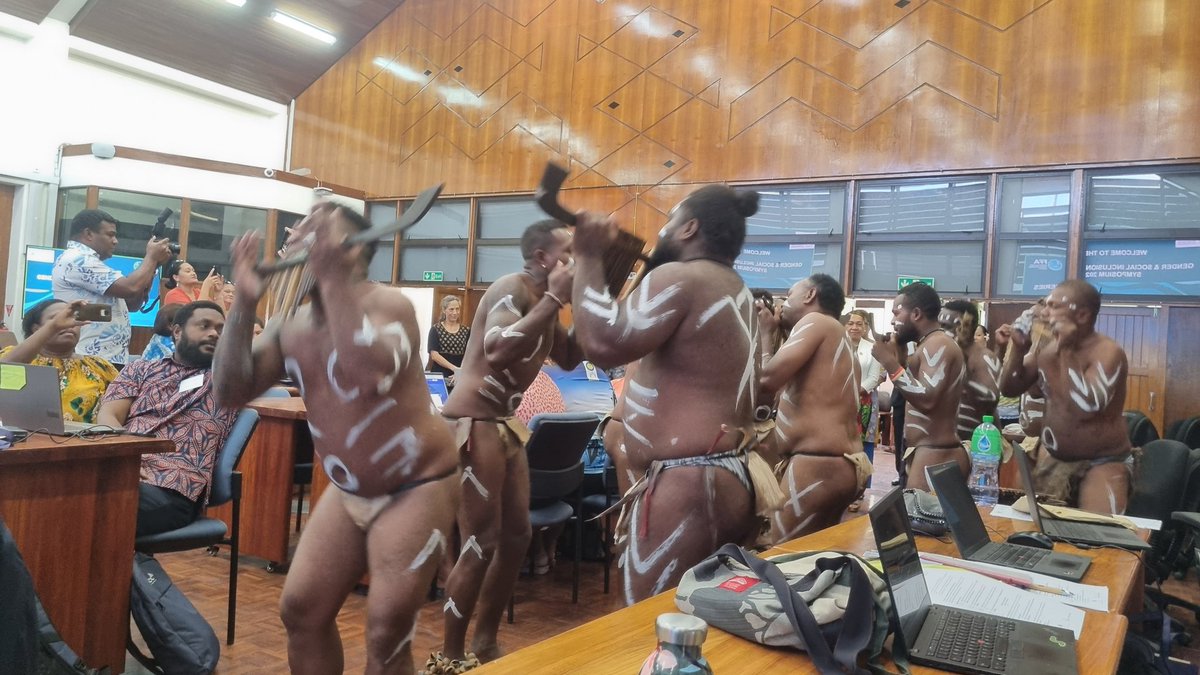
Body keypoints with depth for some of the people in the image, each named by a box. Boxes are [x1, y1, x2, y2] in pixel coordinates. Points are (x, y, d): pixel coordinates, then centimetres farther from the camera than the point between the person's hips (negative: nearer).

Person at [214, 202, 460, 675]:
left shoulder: (386, 303, -16)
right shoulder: (289, 327, 3)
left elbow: (371, 373, -37)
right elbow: (231, 392, -5)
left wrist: (333, 279, -33)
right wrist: (244, 304, -13)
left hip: (417, 487, -7)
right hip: (347, 493, 7)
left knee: (387, 630, -6)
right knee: (300, 609, 9)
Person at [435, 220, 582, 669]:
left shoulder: (542, 300, 12)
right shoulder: (512, 288, -16)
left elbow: (569, 359, 20)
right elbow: (497, 349, -34)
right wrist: (555, 299, -26)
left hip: (505, 424, 10)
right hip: (473, 423, -10)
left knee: (517, 537, 14)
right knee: (480, 545, -6)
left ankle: (485, 643, 29)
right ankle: (448, 658, 11)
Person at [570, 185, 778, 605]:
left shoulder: (679, 277, -11)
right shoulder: (737, 292, 20)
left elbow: (603, 344, -21)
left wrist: (589, 258, -12)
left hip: (685, 487, -10)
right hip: (732, 482, 10)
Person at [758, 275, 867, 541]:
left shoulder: (815, 321, -5)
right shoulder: (839, 337, 23)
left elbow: (767, 378, -15)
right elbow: (789, 388, 20)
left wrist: (766, 332, 3)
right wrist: (782, 332, 20)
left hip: (818, 465, -10)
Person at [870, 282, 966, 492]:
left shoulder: (938, 344, -11)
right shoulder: (931, 345, 20)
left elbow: (927, 399, -23)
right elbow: (918, 391, 19)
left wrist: (890, 363, -19)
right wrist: (901, 356, 14)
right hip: (932, 454, 10)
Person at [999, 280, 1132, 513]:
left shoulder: (1107, 352, -17)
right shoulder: (1047, 348, 2)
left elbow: (1087, 406, -31)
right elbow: (1009, 388, 5)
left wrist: (1066, 351, -27)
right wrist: (1019, 348, -10)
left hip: (1103, 463, -6)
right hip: (1053, 460, 6)